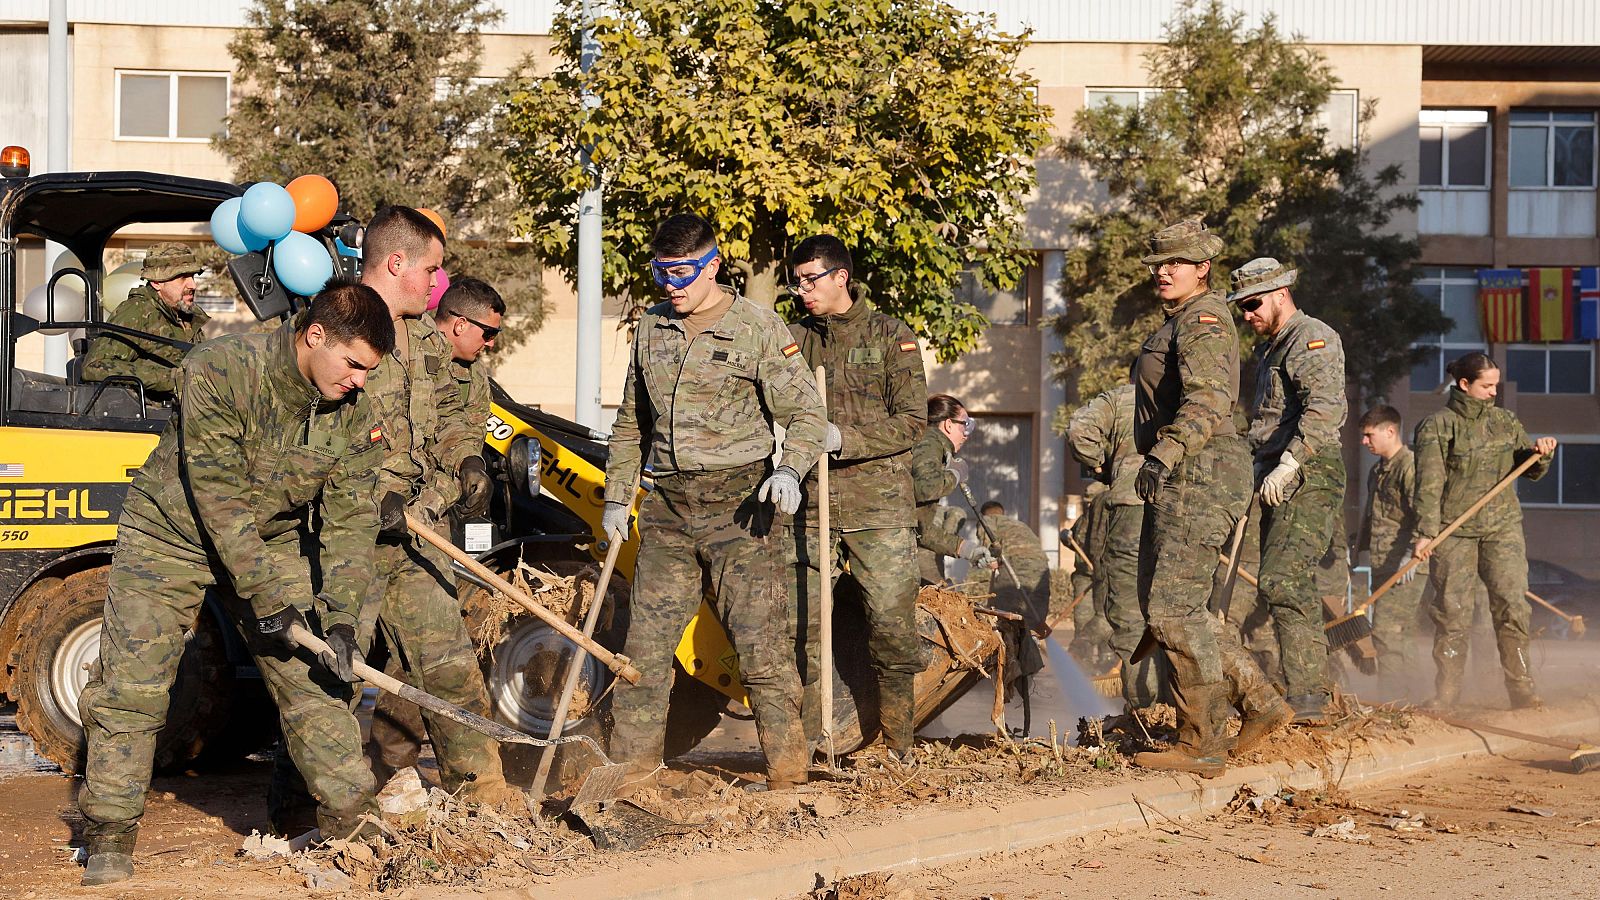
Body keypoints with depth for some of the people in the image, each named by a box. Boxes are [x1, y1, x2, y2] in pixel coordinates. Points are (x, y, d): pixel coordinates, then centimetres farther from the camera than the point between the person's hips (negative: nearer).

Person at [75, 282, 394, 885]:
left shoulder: (357, 417, -13)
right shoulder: (220, 371, -29)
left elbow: (350, 521, -10)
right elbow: (218, 499, -29)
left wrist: (340, 616, -22)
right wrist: (267, 597, -29)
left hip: (271, 541, 4)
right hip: (171, 534, -4)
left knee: (311, 675, -3)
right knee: (129, 684, -8)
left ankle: (348, 816, 7)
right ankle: (110, 838, 2)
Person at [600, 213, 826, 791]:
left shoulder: (758, 328, -3)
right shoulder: (651, 329, 14)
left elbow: (806, 412, -6)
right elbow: (630, 423, 24)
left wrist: (790, 468, -24)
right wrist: (616, 497, 20)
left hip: (739, 504, -5)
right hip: (669, 508, 5)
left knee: (761, 643, -8)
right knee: (644, 642, 4)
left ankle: (788, 774, -2)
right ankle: (630, 767, 12)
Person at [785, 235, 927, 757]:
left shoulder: (891, 336, 3)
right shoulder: (795, 340, 13)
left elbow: (911, 421, -4)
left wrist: (843, 438, -16)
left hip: (878, 503, -3)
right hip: (810, 503, 3)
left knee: (890, 622, -4)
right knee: (802, 625, 1)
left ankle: (897, 749, 7)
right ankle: (804, 747, 9)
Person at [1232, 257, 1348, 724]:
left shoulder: (1313, 338, -8)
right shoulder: (1269, 349, 23)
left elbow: (1325, 407, -24)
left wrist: (1288, 463, -30)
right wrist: (1260, 468, 16)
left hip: (1310, 478, -10)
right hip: (1279, 481, 10)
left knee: (1281, 582, -20)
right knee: (1296, 587, 12)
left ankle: (1305, 698, -22)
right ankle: (1314, 691, 18)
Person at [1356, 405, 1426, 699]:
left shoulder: (1410, 466, -11)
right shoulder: (1377, 471, 19)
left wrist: (1413, 553, -29)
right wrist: (1361, 547, 30)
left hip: (1405, 568, -10)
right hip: (1383, 565, 10)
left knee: (1387, 630, -15)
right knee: (1403, 633, 12)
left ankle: (1390, 698, -15)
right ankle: (1402, 697, 16)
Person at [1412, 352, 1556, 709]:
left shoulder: (1506, 422, 12)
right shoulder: (1438, 426, -1)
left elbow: (1530, 471, 20)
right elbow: (1429, 483, -7)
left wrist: (1540, 454, -2)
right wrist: (1426, 532, -15)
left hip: (1503, 527, 3)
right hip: (1453, 531, -3)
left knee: (1512, 604, -6)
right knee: (1452, 611, -3)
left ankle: (1521, 689, -2)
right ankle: (1446, 694, 4)